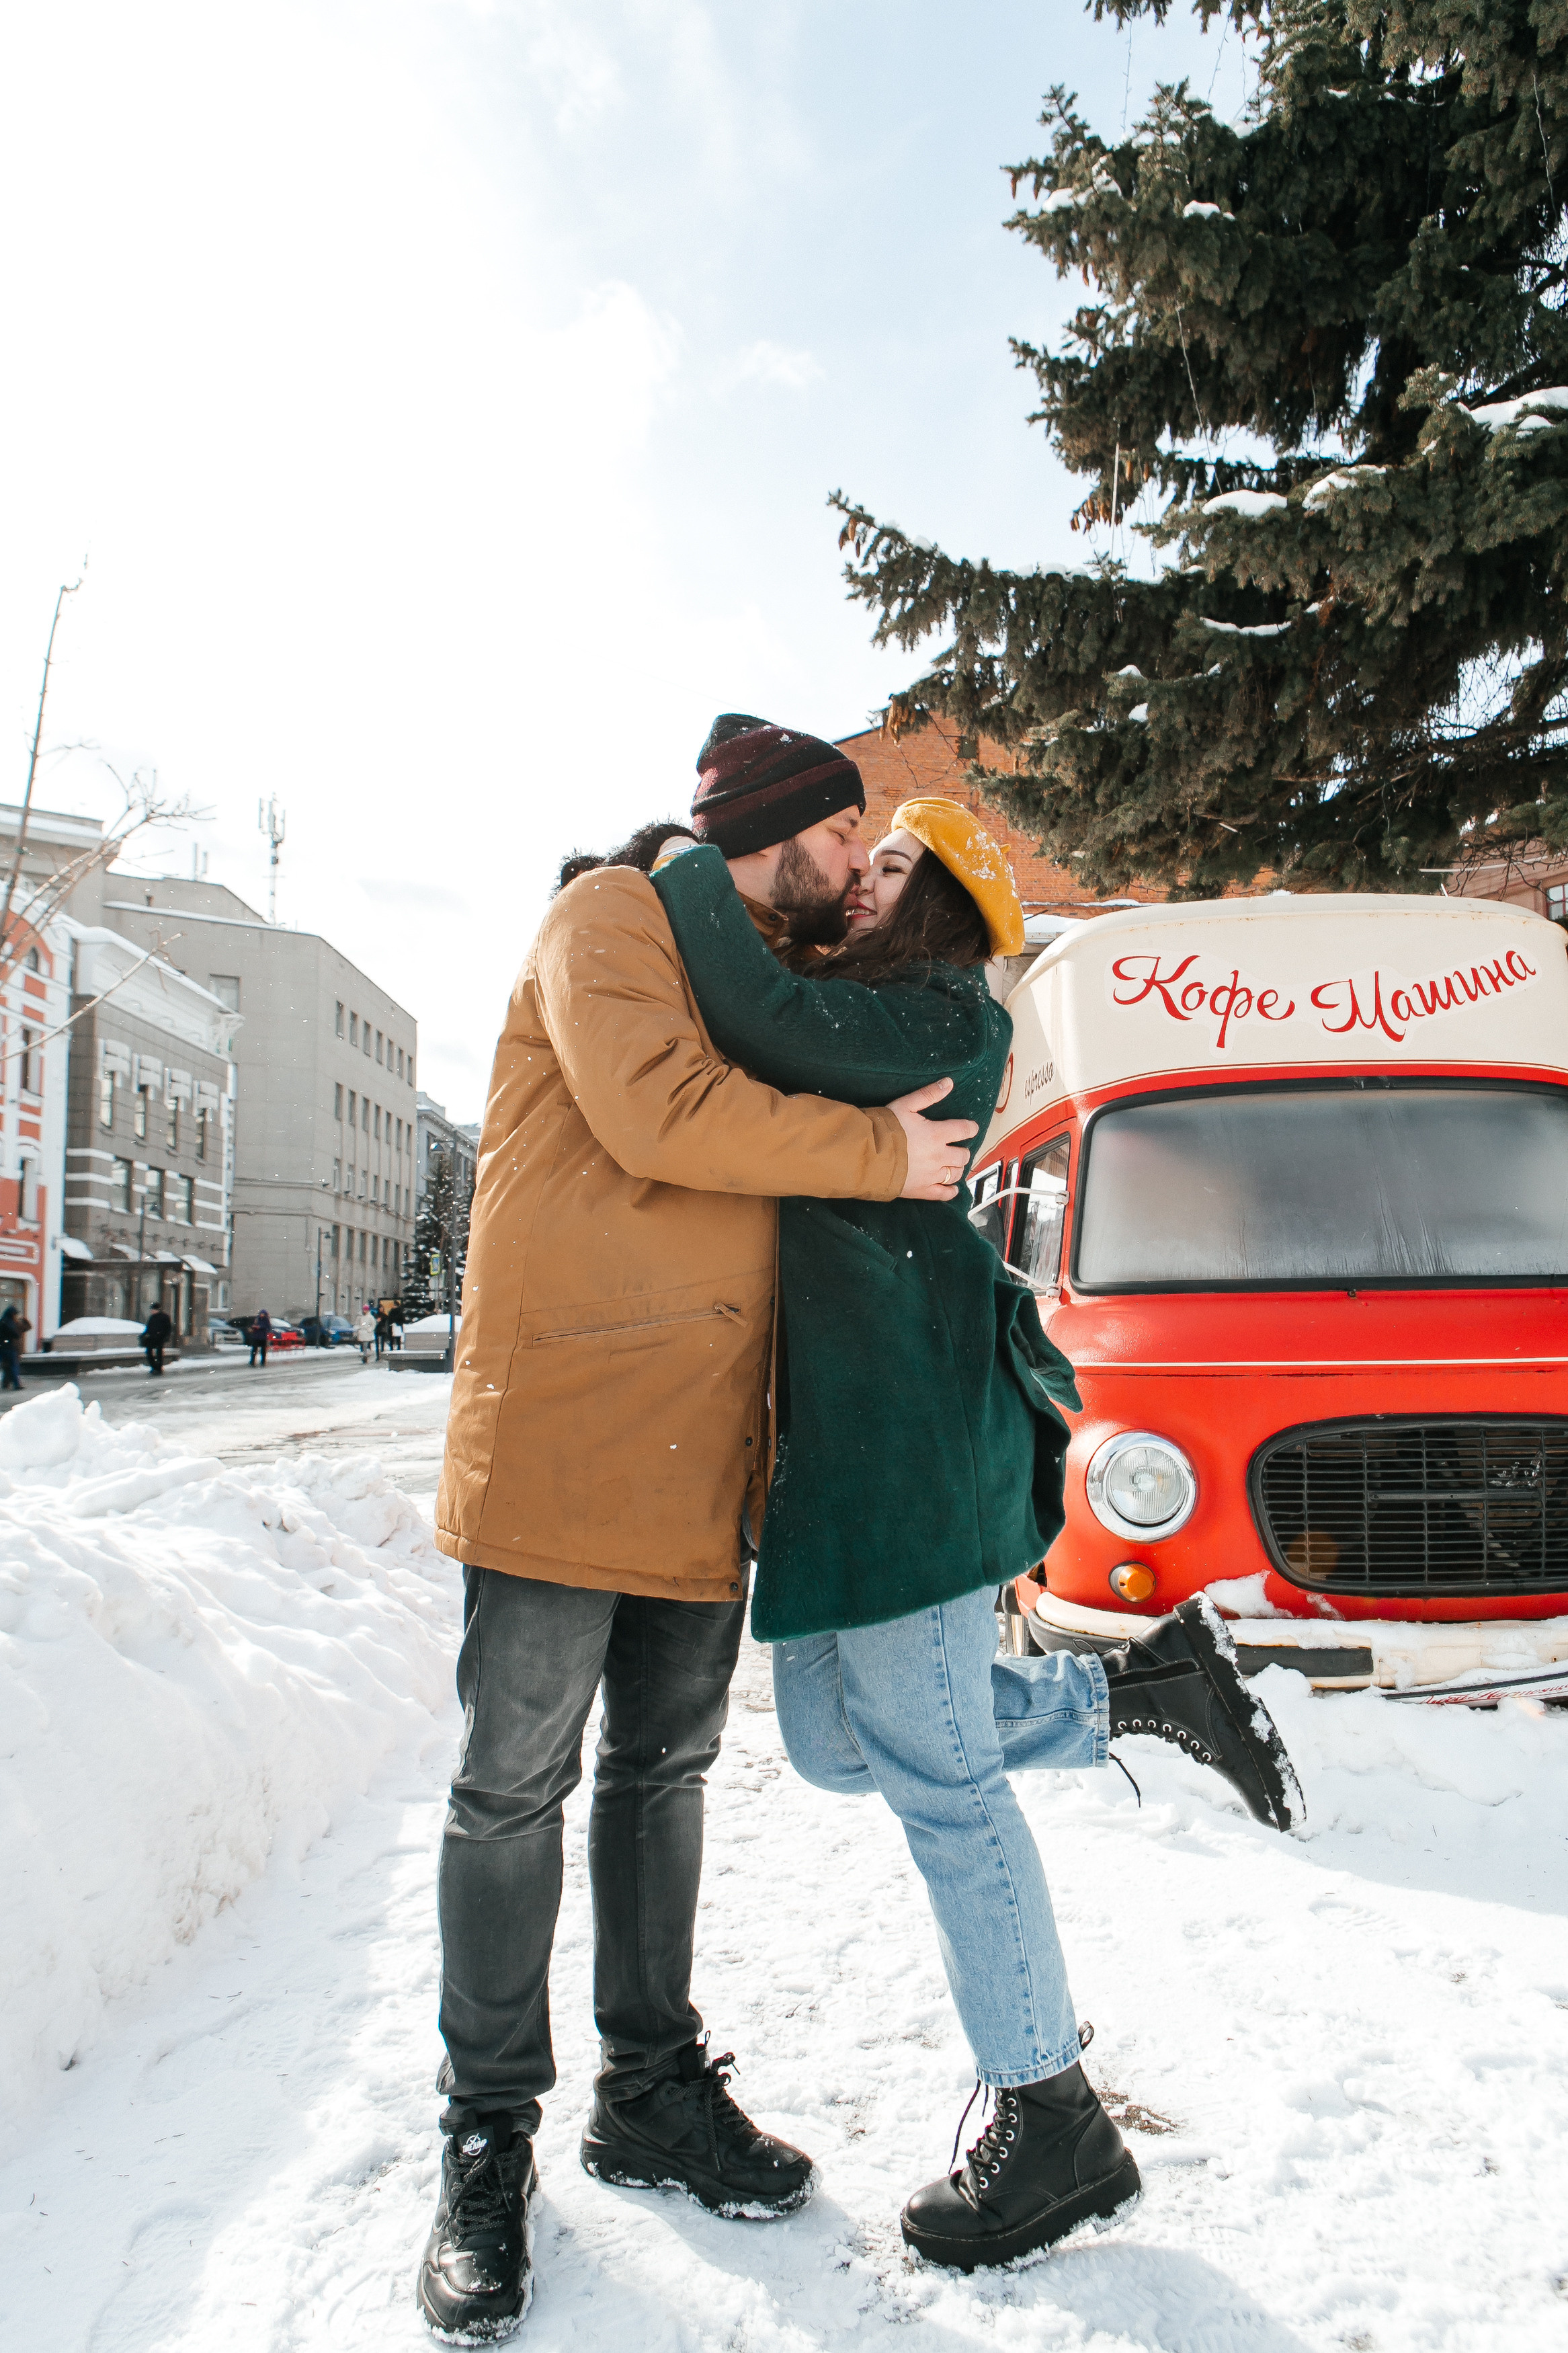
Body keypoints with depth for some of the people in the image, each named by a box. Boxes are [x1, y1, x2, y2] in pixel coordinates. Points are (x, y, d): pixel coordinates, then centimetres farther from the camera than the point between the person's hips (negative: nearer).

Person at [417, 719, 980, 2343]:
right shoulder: (612, 916, -2)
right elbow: (658, 1111, -18)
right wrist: (877, 1150, -11)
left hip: (703, 1455, 8)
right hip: (564, 1430, -8)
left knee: (663, 1771, 15)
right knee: (514, 1786, 2)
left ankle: (650, 2088, 29)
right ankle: (488, 2135, 17)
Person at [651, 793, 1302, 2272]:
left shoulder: (951, 1019, -6)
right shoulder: (854, 1020, 23)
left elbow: (772, 1026, -21)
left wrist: (691, 872, -7)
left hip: (911, 1422, -10)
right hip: (831, 1427, 10)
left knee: (932, 1770, -3)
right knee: (834, 1743, 13)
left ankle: (1054, 2127, 13)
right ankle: (1145, 1681, 19)